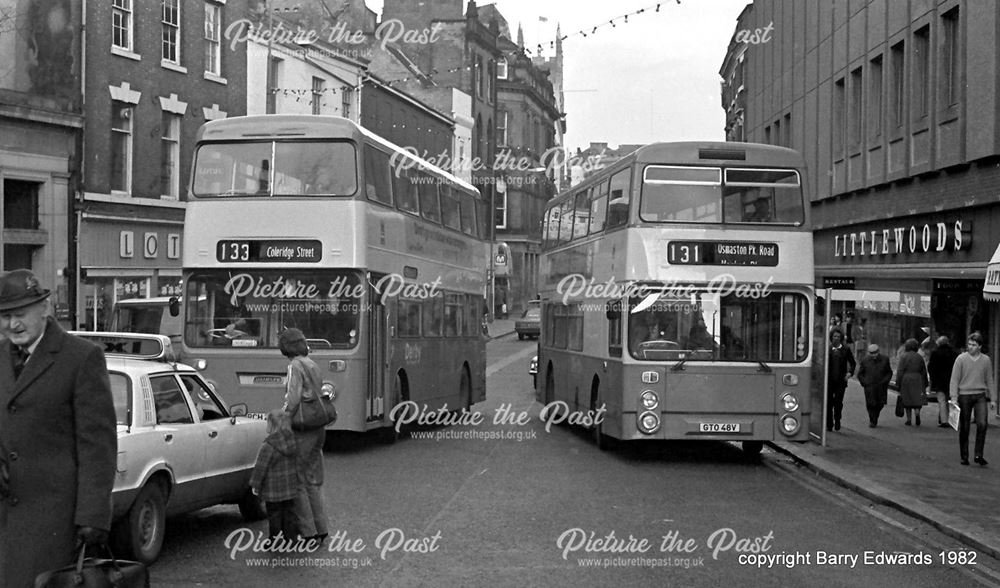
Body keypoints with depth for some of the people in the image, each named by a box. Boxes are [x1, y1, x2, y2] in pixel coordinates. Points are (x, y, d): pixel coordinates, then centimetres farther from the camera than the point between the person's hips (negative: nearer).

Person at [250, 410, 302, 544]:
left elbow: (260, 468, -16)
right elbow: (298, 463, 9)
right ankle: (291, 538, 21)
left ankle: (276, 541, 11)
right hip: (291, 486, 6)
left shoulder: (268, 446, -22)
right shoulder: (294, 442, -1)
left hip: (273, 489, -6)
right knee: (289, 512, 15)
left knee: (274, 514, 5)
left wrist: (255, 485, -5)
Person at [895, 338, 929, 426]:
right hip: (917, 380, 2)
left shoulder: (904, 356, -4)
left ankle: (908, 419, 11)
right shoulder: (920, 357, 6)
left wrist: (898, 383, -4)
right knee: (917, 399, 3)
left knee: (907, 400, 8)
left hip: (906, 380, -2)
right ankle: (917, 412, -25)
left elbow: (900, 371, -8)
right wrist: (924, 384, 16)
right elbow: (924, 372, 10)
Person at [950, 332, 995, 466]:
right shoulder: (961, 359, -1)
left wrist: (992, 398, 12)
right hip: (964, 395, -1)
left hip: (980, 396, 1)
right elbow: (954, 379, -1)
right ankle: (964, 457, 12)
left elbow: (989, 380, 14)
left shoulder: (986, 360, 6)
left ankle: (979, 455, -8)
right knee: (964, 428, 2)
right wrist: (953, 397, -8)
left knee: (982, 424, -15)